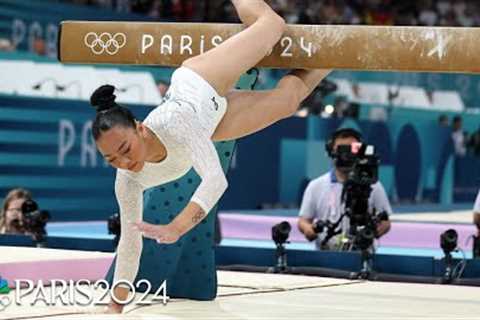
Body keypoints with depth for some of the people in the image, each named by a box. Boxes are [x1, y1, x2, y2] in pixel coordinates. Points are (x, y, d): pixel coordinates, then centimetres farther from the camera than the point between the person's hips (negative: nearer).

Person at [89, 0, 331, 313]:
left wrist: (177, 227, -72)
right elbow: (130, 242, -22)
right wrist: (116, 305, -24)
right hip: (205, 119, 3)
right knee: (287, 98, 24)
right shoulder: (129, 180, -34)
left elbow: (215, 178, -58)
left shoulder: (172, 123, -49)